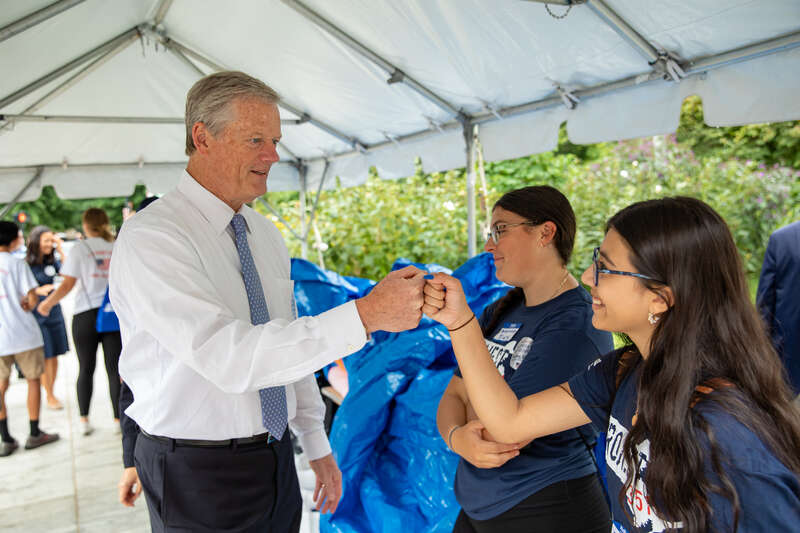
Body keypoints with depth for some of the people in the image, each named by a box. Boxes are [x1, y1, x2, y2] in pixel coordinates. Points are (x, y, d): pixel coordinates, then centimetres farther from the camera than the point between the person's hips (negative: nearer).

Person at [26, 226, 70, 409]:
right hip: (36, 316, -5)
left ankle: (51, 392, 22)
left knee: (54, 355, 9)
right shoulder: (25, 264, -9)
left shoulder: (52, 261, 5)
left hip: (54, 313, 5)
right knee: (45, 358, -1)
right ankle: (50, 397, 9)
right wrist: (38, 291, -23)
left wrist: (60, 250, -8)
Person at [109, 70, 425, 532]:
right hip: (199, 477, -6)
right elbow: (227, 355, -32)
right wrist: (366, 315, -36)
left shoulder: (266, 235, 5)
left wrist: (317, 446, 12)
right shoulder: (150, 239, -20)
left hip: (276, 458, 6)